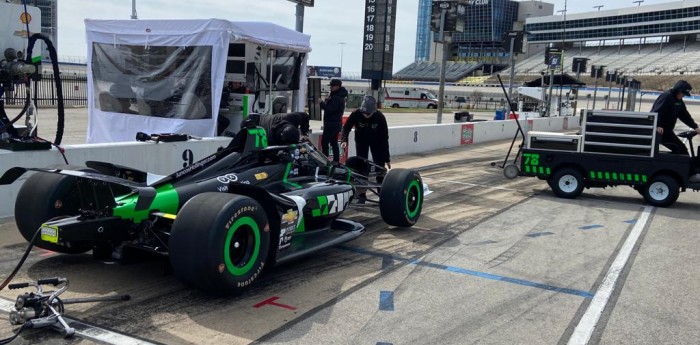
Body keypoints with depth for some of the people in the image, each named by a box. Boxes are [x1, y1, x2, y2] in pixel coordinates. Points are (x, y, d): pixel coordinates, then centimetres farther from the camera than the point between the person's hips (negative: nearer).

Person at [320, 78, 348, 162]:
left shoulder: (336, 98, -18)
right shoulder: (337, 96, 16)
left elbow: (330, 109, -25)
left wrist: (322, 103, -15)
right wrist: (325, 102, 1)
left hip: (331, 124, -11)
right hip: (336, 124, 11)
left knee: (324, 142, -10)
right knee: (334, 143, 14)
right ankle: (336, 160, 18)